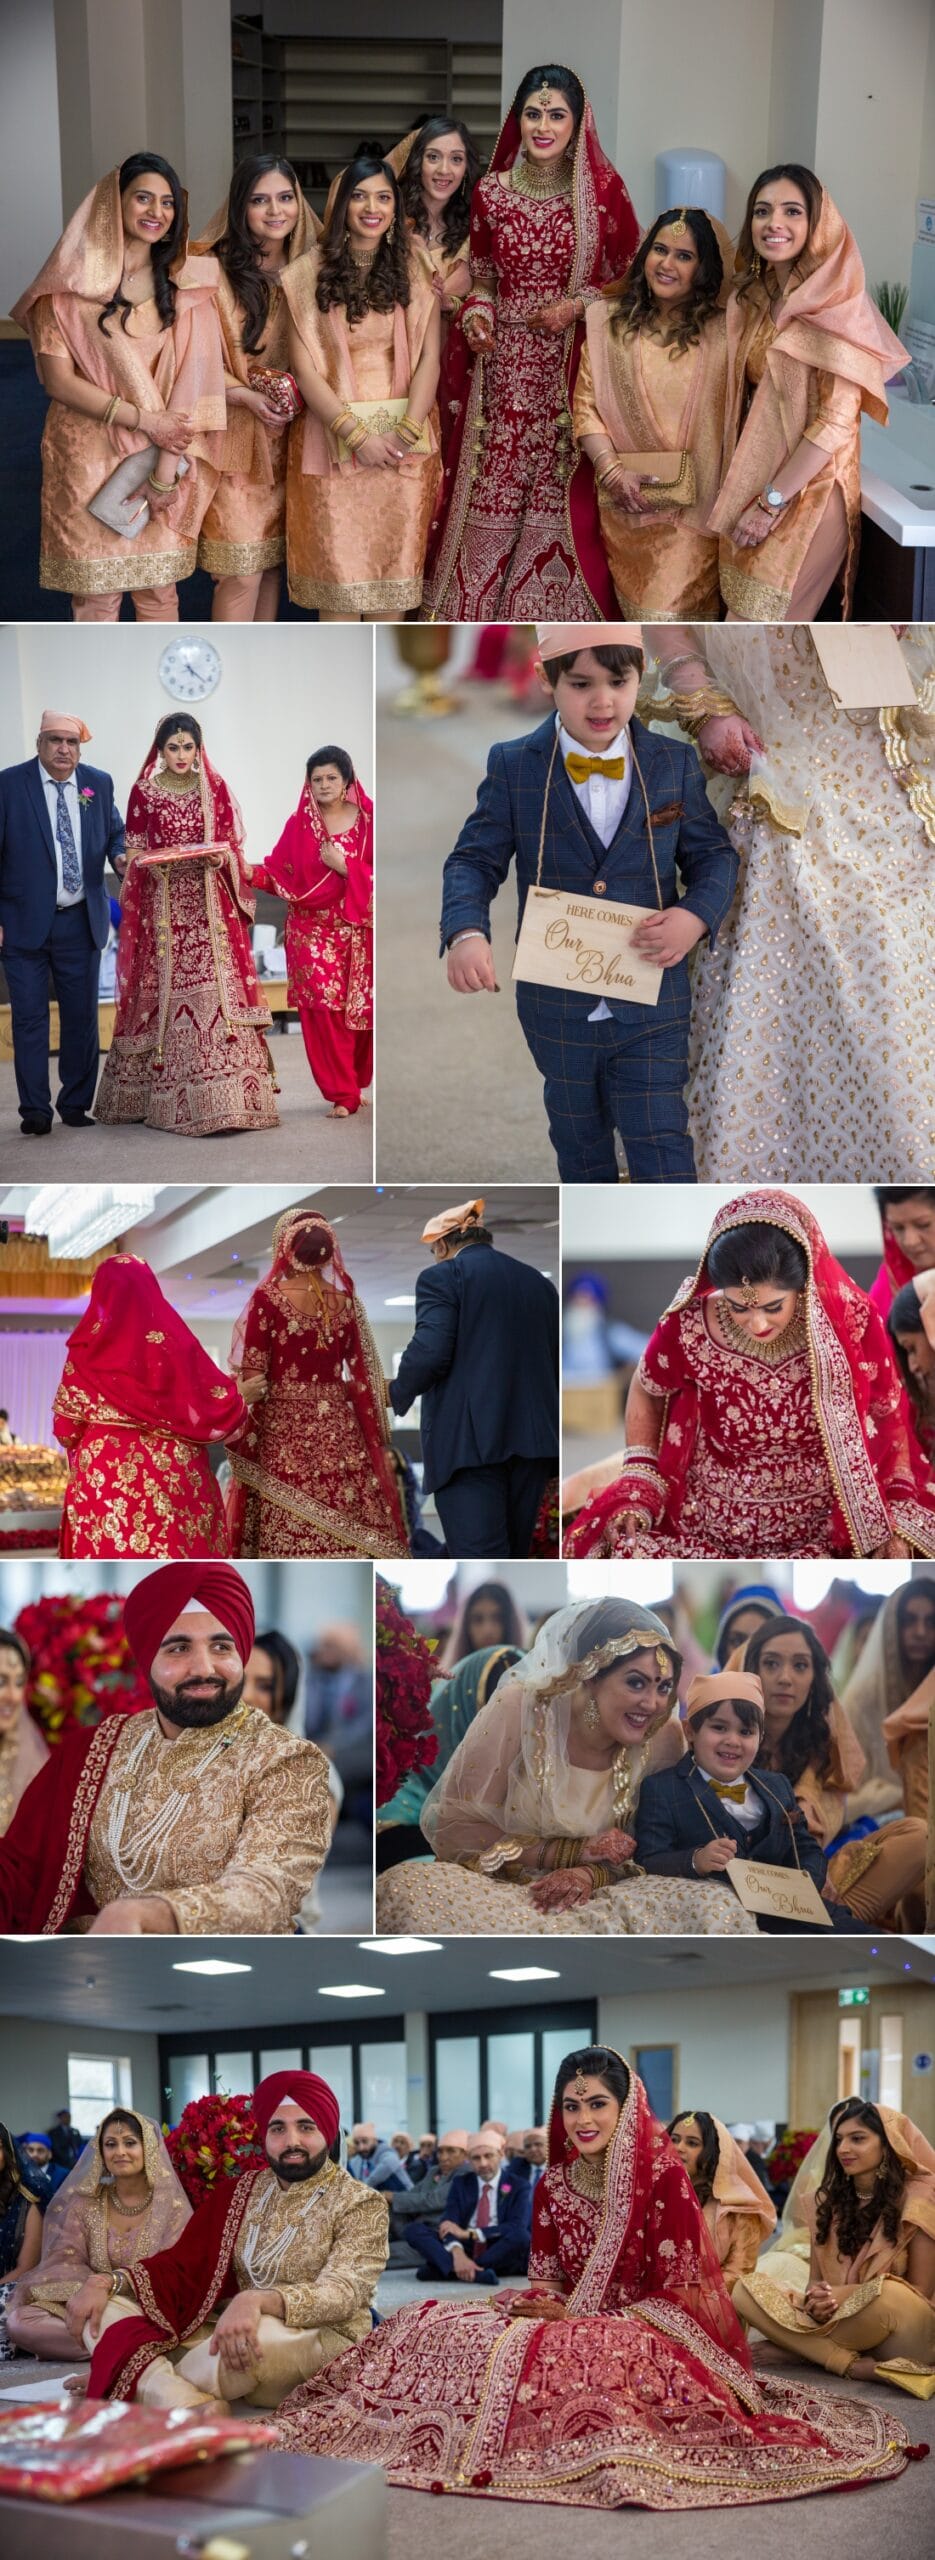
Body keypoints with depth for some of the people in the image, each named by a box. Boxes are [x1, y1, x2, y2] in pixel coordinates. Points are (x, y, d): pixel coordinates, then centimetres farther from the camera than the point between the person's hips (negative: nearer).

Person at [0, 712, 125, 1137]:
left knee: (82, 1016, 7)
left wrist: (121, 855, -6)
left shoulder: (99, 783, 5)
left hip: (81, 922, 3)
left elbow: (115, 831, 19)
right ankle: (35, 1111, 5)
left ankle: (75, 1104, 19)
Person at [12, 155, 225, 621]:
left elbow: (190, 379, -4)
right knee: (96, 591, 1)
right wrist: (143, 419, -15)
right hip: (88, 458, -2)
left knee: (159, 587, 7)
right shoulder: (71, 282, -3)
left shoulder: (182, 283, 4)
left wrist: (166, 468, -14)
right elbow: (57, 379, -9)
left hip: (164, 456, 2)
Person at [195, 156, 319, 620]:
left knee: (272, 563, 11)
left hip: (288, 438, 5)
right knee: (241, 574, -8)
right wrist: (246, 396, -22)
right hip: (234, 436, -5)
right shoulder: (215, 269, -10)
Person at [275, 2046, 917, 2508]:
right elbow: (544, 2280, 13)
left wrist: (579, 2320, -16)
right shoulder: (554, 2184, 9)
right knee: (430, 2325, -16)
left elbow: (676, 2297, -11)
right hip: (570, 2326, 6)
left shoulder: (664, 2176, -9)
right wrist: (542, 2305, -12)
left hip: (647, 2336, -5)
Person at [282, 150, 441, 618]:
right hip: (333, 441, -2)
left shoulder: (415, 272, 6)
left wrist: (407, 430, -14)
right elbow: (305, 368, -5)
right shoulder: (310, 273, 0)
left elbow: (429, 359, 1)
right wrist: (357, 434, -14)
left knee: (394, 563, 3)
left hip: (403, 443, 2)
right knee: (338, 566, -3)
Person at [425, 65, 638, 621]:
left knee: (566, 493, -3)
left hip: (575, 365, -2)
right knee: (493, 490, 2)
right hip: (505, 363, 2)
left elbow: (630, 276, 4)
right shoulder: (491, 193, 4)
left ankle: (556, 620, 8)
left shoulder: (604, 190, -3)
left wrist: (579, 303, -11)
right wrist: (477, 314, -5)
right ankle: (484, 613, 14)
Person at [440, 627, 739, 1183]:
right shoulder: (513, 767, -6)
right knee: (579, 1138, 20)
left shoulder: (675, 766, -3)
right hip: (557, 1007, 1)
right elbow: (476, 860, -6)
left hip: (651, 1009, -1)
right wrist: (466, 932, -27)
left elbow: (714, 855, 3)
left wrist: (696, 915, -19)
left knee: (662, 1148, -2)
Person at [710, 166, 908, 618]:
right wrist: (743, 493, 4)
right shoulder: (752, 297, 7)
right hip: (751, 484, 7)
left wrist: (772, 500, -18)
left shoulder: (834, 304, -14)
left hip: (806, 492, -7)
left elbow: (836, 420, -19)